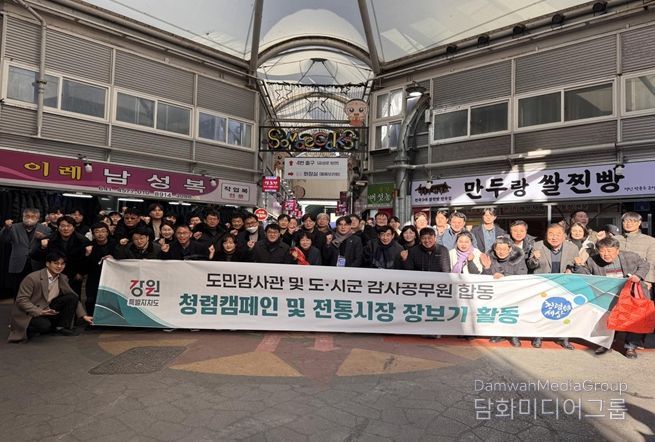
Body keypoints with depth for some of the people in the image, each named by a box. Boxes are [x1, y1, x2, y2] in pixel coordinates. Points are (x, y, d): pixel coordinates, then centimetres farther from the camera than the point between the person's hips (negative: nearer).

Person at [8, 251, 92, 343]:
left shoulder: (63, 278, 0)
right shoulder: (32, 278, -19)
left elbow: (74, 298, 4)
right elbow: (21, 299, -18)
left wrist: (84, 316, -5)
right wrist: (39, 312, -30)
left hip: (47, 310, 6)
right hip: (28, 314, -6)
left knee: (72, 297, -11)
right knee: (45, 325, -35)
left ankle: (61, 327, -1)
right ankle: (27, 329, -1)